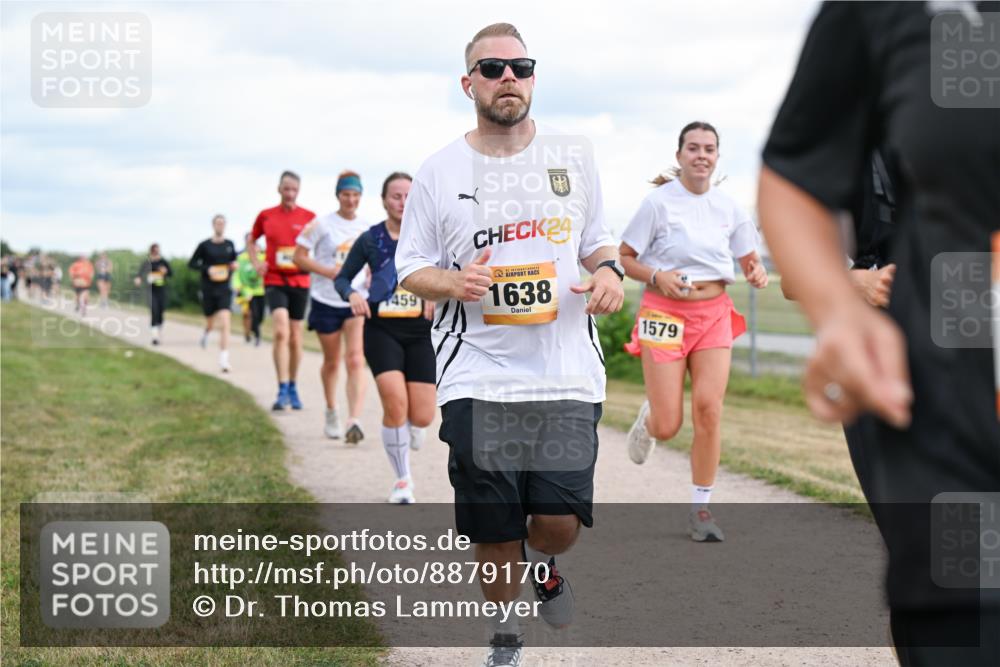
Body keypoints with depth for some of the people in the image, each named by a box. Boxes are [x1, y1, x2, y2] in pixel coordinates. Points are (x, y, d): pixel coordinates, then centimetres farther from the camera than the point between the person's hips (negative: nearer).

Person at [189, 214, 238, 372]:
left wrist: (233, 266, -2)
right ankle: (206, 332, 53)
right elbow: (192, 263, 0)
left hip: (224, 289, 0)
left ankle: (223, 359, -15)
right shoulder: (204, 245, -3)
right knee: (210, 322, 14)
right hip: (208, 289, 0)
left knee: (224, 323, -14)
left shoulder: (229, 245, 5)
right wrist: (207, 269, -15)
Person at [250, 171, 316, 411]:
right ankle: (282, 391, -18)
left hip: (300, 281, 1)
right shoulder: (266, 216, 4)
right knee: (281, 332, -18)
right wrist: (256, 262, 4)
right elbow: (251, 241, 19)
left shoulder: (309, 217, 1)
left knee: (295, 337, 10)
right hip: (274, 281, -1)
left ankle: (292, 387, 26)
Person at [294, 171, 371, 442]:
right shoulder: (321, 225, -4)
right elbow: (299, 257, -4)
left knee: (356, 360, -15)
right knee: (332, 362, 12)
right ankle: (331, 412, 36)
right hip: (326, 301, -1)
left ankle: (354, 421, -24)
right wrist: (329, 271, -16)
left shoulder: (367, 229, 6)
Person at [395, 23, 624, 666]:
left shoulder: (574, 156, 8)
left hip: (566, 375, 1)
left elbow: (596, 240, 18)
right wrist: (454, 283, -14)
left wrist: (608, 271, -5)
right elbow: (410, 267, 8)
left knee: (560, 519, -8)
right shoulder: (440, 171, 3)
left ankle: (542, 561, 30)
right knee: (494, 530, 2)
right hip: (477, 378, -1)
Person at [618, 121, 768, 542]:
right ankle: (647, 418, 35)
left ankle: (701, 509, 3)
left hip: (714, 313, 3)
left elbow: (749, 258, 16)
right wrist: (656, 276, -21)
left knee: (709, 410, -9)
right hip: (664, 313, -3)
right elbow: (624, 258, -3)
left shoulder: (728, 208, 6)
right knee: (667, 426, -6)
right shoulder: (659, 202, -6)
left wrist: (757, 273, -7)